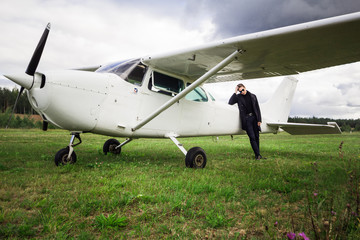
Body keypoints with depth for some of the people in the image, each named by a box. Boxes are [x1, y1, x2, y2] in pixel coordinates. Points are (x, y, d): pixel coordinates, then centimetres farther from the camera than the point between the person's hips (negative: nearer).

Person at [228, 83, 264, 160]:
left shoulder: (252, 96, 11)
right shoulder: (238, 97, 7)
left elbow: (257, 108, 10)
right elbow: (230, 102, -8)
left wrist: (259, 120, 3)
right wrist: (235, 93, -7)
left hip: (254, 117, 2)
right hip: (246, 119, -2)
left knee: (256, 136, 6)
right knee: (252, 137, -6)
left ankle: (258, 154, 16)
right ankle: (257, 154, -3)